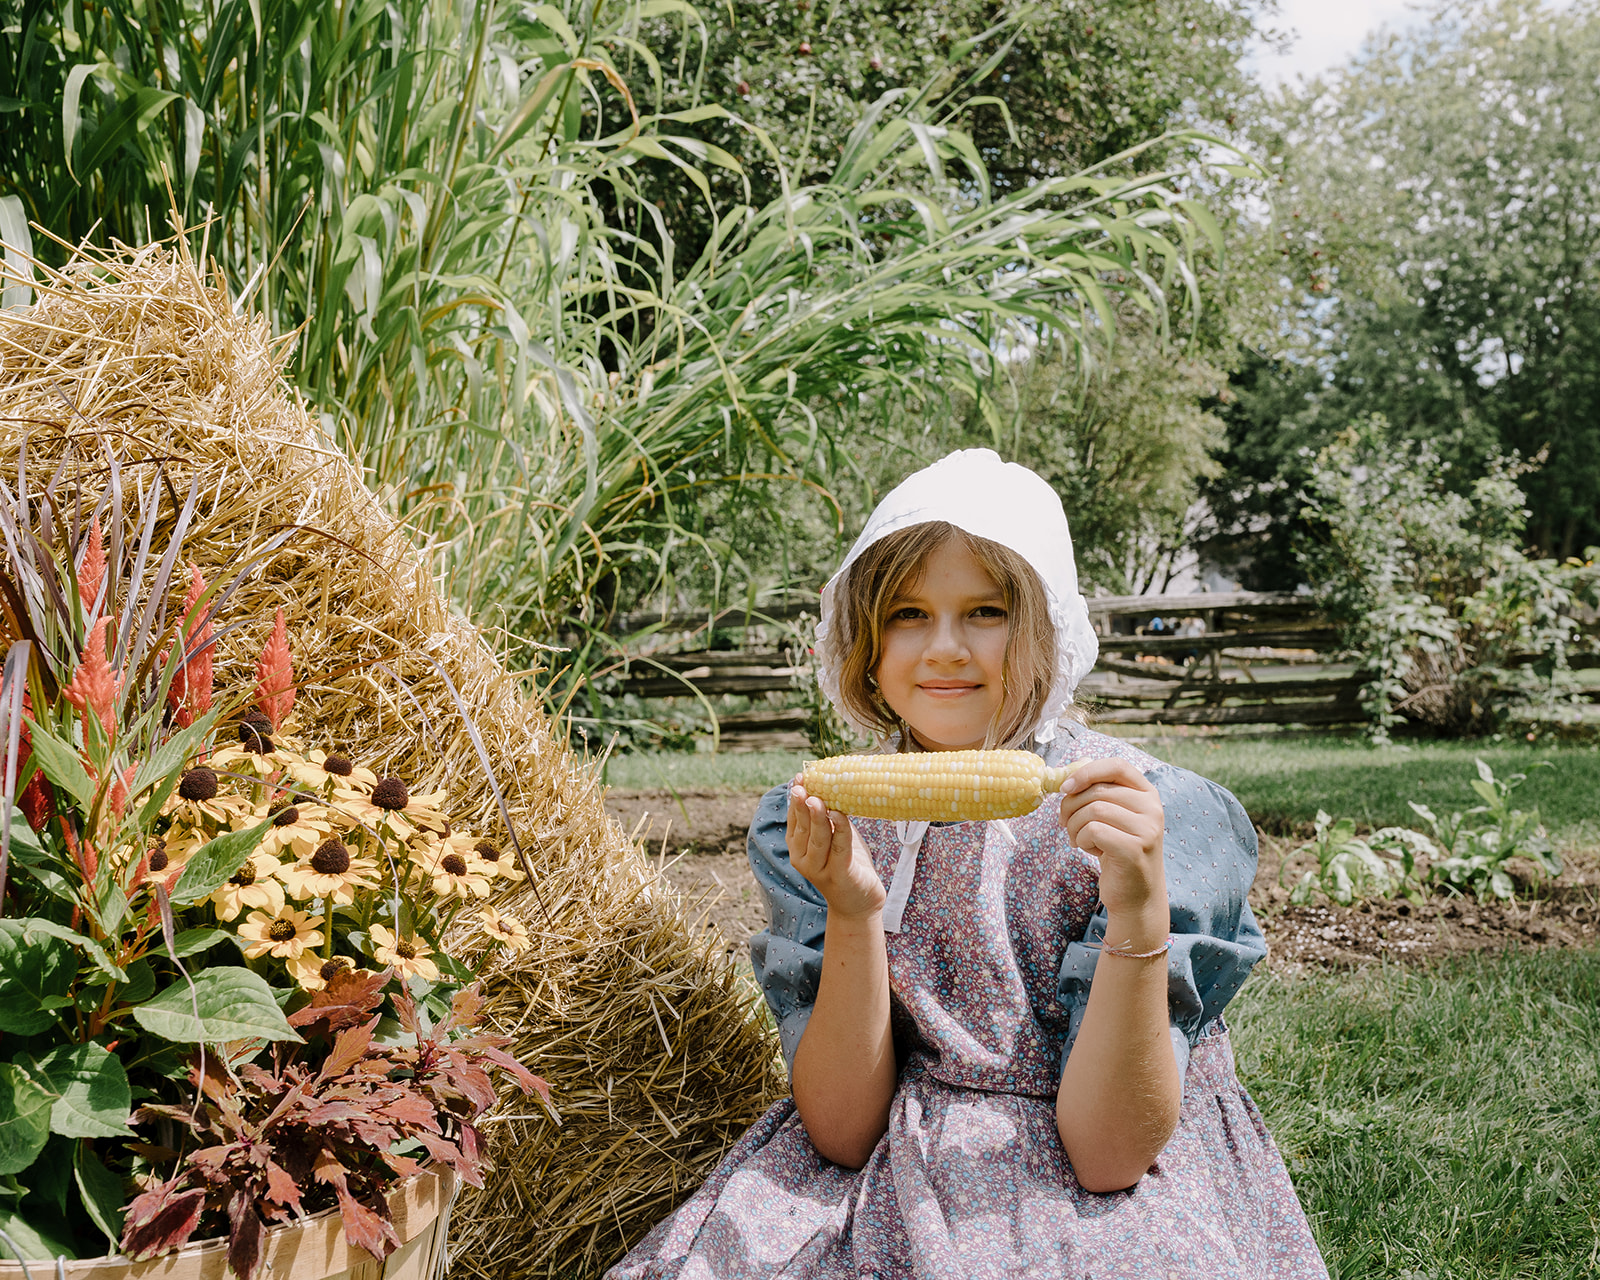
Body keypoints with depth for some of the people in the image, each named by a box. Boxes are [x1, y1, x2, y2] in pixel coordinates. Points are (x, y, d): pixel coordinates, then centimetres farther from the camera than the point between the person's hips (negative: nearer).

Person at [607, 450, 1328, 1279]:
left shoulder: (1161, 816, -9)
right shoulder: (824, 821, 0)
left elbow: (1108, 1154, -14)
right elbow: (842, 1131, -7)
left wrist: (1140, 911, -26)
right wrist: (852, 915, -20)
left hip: (1110, 1203, -1)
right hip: (891, 1178, 1)